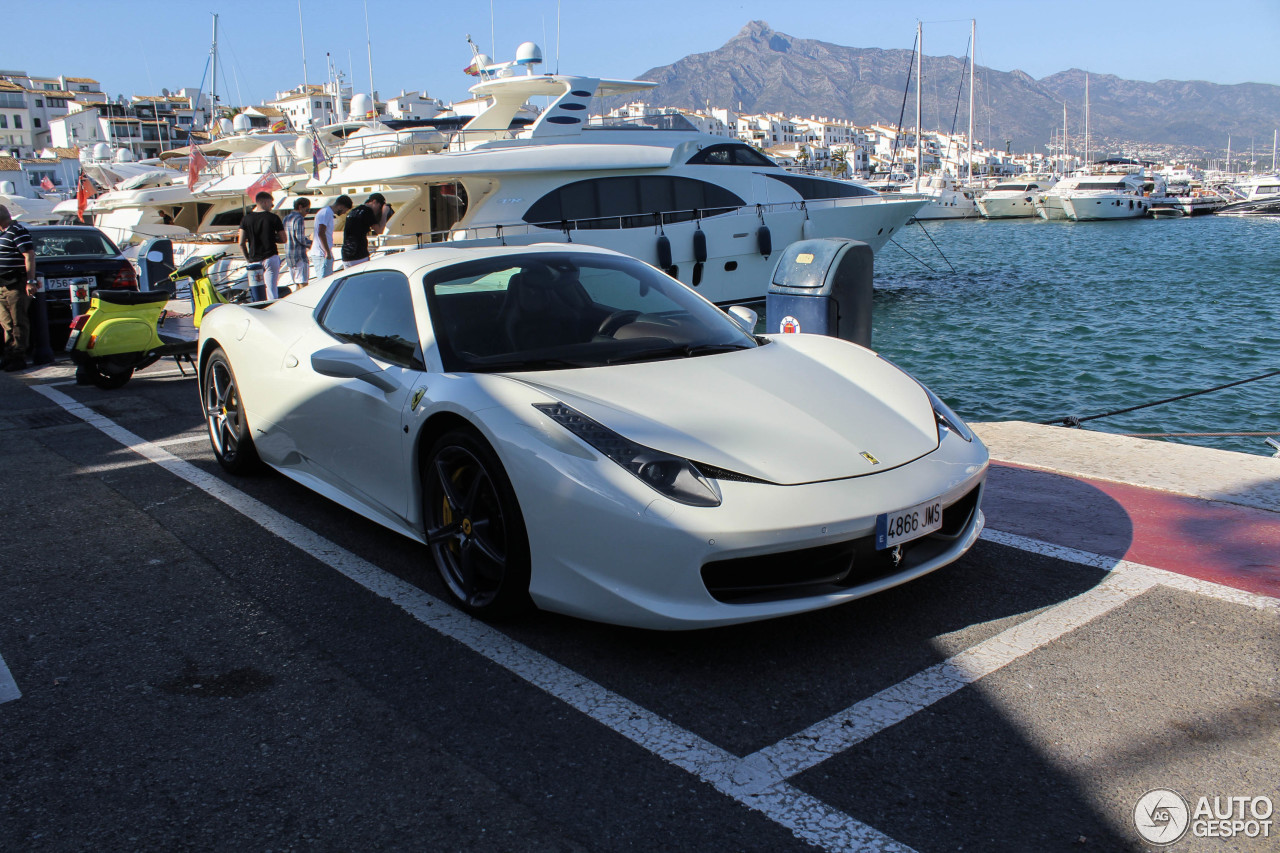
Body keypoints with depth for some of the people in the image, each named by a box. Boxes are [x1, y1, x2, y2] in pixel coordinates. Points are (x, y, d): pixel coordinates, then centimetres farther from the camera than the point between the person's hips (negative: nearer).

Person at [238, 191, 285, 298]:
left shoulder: (246, 219, 5)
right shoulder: (273, 218, -3)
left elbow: (241, 243, 1)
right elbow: (283, 239, -1)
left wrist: (248, 259, 13)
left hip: (254, 260, 3)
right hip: (271, 257, -3)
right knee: (272, 290, -4)